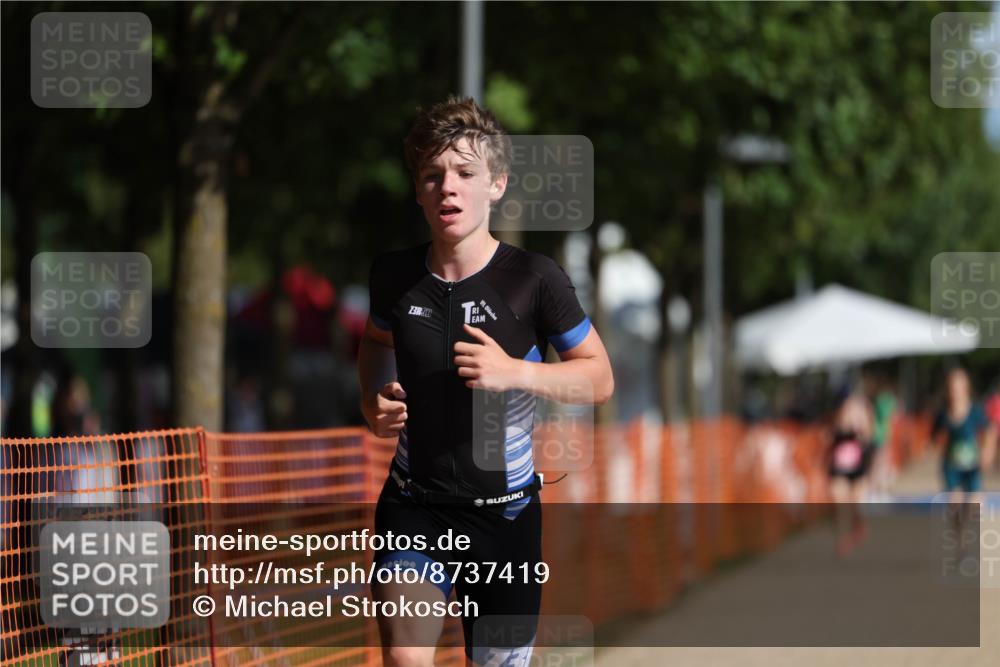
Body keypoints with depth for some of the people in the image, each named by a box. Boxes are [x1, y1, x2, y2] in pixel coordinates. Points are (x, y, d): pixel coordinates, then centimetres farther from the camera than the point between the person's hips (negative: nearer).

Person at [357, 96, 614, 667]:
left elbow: (600, 379, -5)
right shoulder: (395, 275, -2)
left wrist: (515, 373, -21)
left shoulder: (534, 279, -12)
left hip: (504, 511, -1)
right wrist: (374, 402, 1)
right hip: (413, 506, 1)